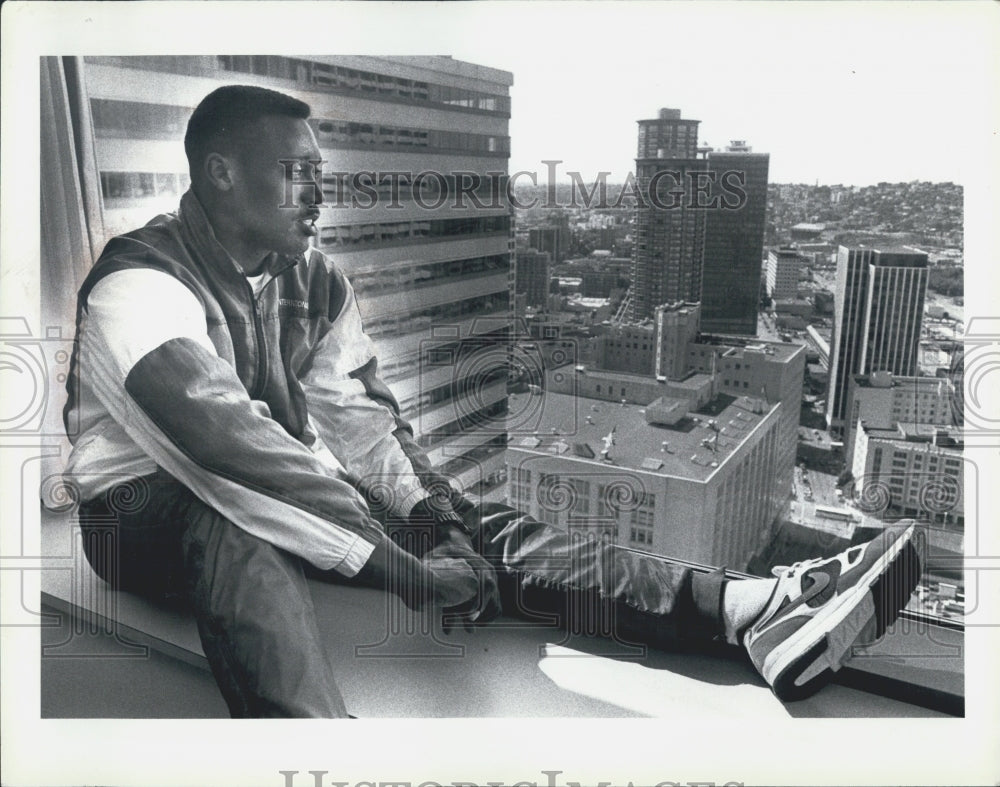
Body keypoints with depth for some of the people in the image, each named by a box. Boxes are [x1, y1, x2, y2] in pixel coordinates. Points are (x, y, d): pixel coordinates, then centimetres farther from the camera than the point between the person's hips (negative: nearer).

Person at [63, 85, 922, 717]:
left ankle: (759, 611, -29)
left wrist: (432, 518, -21)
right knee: (242, 538, -42)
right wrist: (399, 565, -38)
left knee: (478, 528, -19)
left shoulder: (315, 278, 3)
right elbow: (228, 440, -34)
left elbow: (361, 417, -2)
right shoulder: (142, 282, -19)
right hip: (154, 504, -4)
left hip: (286, 493, 4)